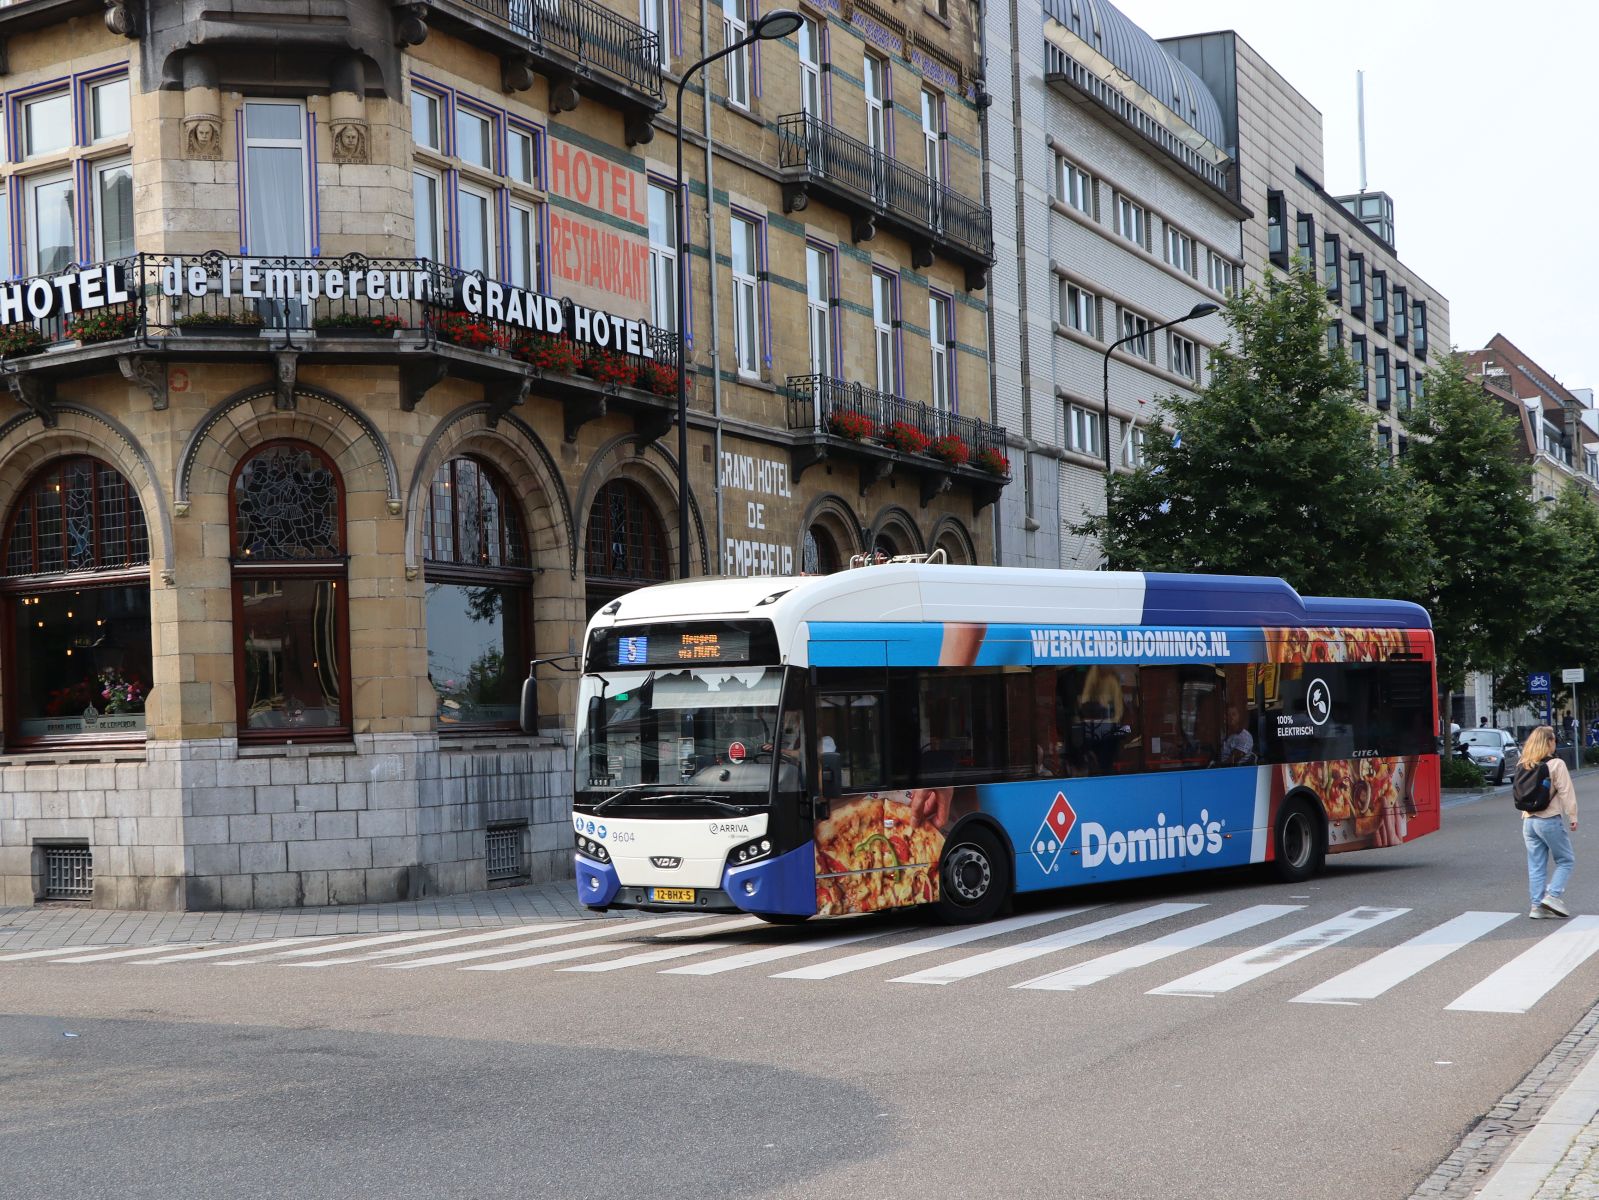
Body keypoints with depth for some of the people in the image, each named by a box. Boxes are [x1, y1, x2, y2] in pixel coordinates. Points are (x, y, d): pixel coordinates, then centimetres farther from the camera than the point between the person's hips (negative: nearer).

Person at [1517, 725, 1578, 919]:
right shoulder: (1555, 764, -10)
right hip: (1550, 820, -6)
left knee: (1536, 865, 9)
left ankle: (1537, 905, 8)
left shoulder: (1523, 766, 7)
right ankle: (1553, 895, -6)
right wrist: (1572, 817, -3)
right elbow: (1566, 793, -10)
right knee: (1566, 860, 8)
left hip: (1528, 821, 6)